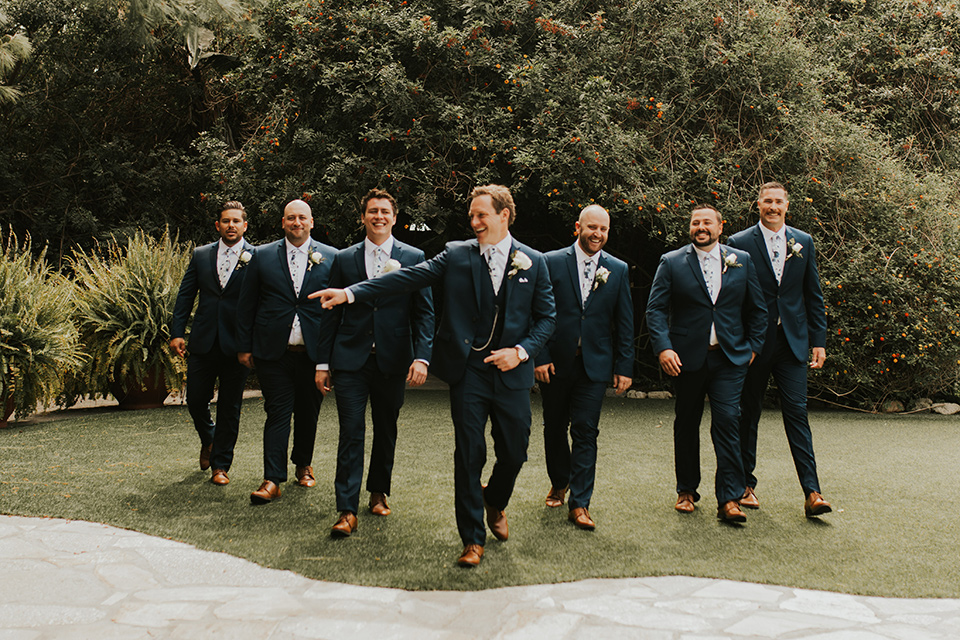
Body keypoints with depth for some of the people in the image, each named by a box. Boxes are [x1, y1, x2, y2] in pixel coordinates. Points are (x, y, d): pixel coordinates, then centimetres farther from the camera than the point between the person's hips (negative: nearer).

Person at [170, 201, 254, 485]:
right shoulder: (200, 255, 9)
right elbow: (185, 296, 10)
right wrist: (177, 332, 1)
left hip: (237, 344, -3)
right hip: (203, 342, 3)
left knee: (229, 408, 5)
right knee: (195, 400, 8)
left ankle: (220, 465, 18)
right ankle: (208, 441, 39)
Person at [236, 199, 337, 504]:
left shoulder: (330, 257, 3)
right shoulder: (263, 256, 5)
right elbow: (246, 305, 7)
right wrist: (245, 347, 4)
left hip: (314, 350, 1)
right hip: (273, 351, 0)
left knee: (308, 411, 13)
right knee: (278, 412, -1)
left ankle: (303, 464, 34)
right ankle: (272, 480, 2)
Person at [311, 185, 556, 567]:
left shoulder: (533, 262, 5)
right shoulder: (457, 255, 2)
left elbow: (546, 317, 8)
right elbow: (408, 277, -5)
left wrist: (521, 351, -8)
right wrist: (350, 293, -14)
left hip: (511, 373, 1)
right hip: (467, 370, -1)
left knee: (514, 452, 9)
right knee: (469, 454, 1)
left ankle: (494, 501, 42)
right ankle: (473, 539, 15)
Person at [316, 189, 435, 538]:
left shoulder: (413, 257, 3)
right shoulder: (344, 259, 7)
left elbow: (424, 313, 0)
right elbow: (332, 314, 9)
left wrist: (422, 357, -12)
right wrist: (323, 362, 5)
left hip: (393, 360, 0)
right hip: (351, 359, 0)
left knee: (386, 431, 13)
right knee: (351, 433, -4)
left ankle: (378, 492, 33)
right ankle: (347, 511, -1)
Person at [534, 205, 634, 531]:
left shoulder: (618, 270, 5)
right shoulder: (552, 263, -1)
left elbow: (625, 323, 6)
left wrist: (624, 366, 2)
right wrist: (540, 357, -8)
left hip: (595, 365, 0)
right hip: (556, 363, 0)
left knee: (585, 431, -2)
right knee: (554, 428, 13)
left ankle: (579, 503, 5)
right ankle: (559, 483, 36)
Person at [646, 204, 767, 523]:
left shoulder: (742, 261, 8)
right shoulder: (672, 262, 2)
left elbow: (757, 309, 13)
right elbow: (655, 309, -3)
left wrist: (753, 347, 6)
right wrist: (663, 348, -14)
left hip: (730, 357, 0)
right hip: (687, 358, 0)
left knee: (727, 422, -8)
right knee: (686, 424, 10)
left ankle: (729, 499, -2)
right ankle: (686, 490, 26)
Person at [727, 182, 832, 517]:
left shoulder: (803, 242, 9)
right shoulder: (740, 243, -1)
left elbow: (813, 296, 11)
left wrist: (819, 340, 5)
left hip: (792, 342, 2)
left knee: (797, 413, -3)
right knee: (748, 415, 8)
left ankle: (812, 493, -3)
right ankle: (745, 485, 21)